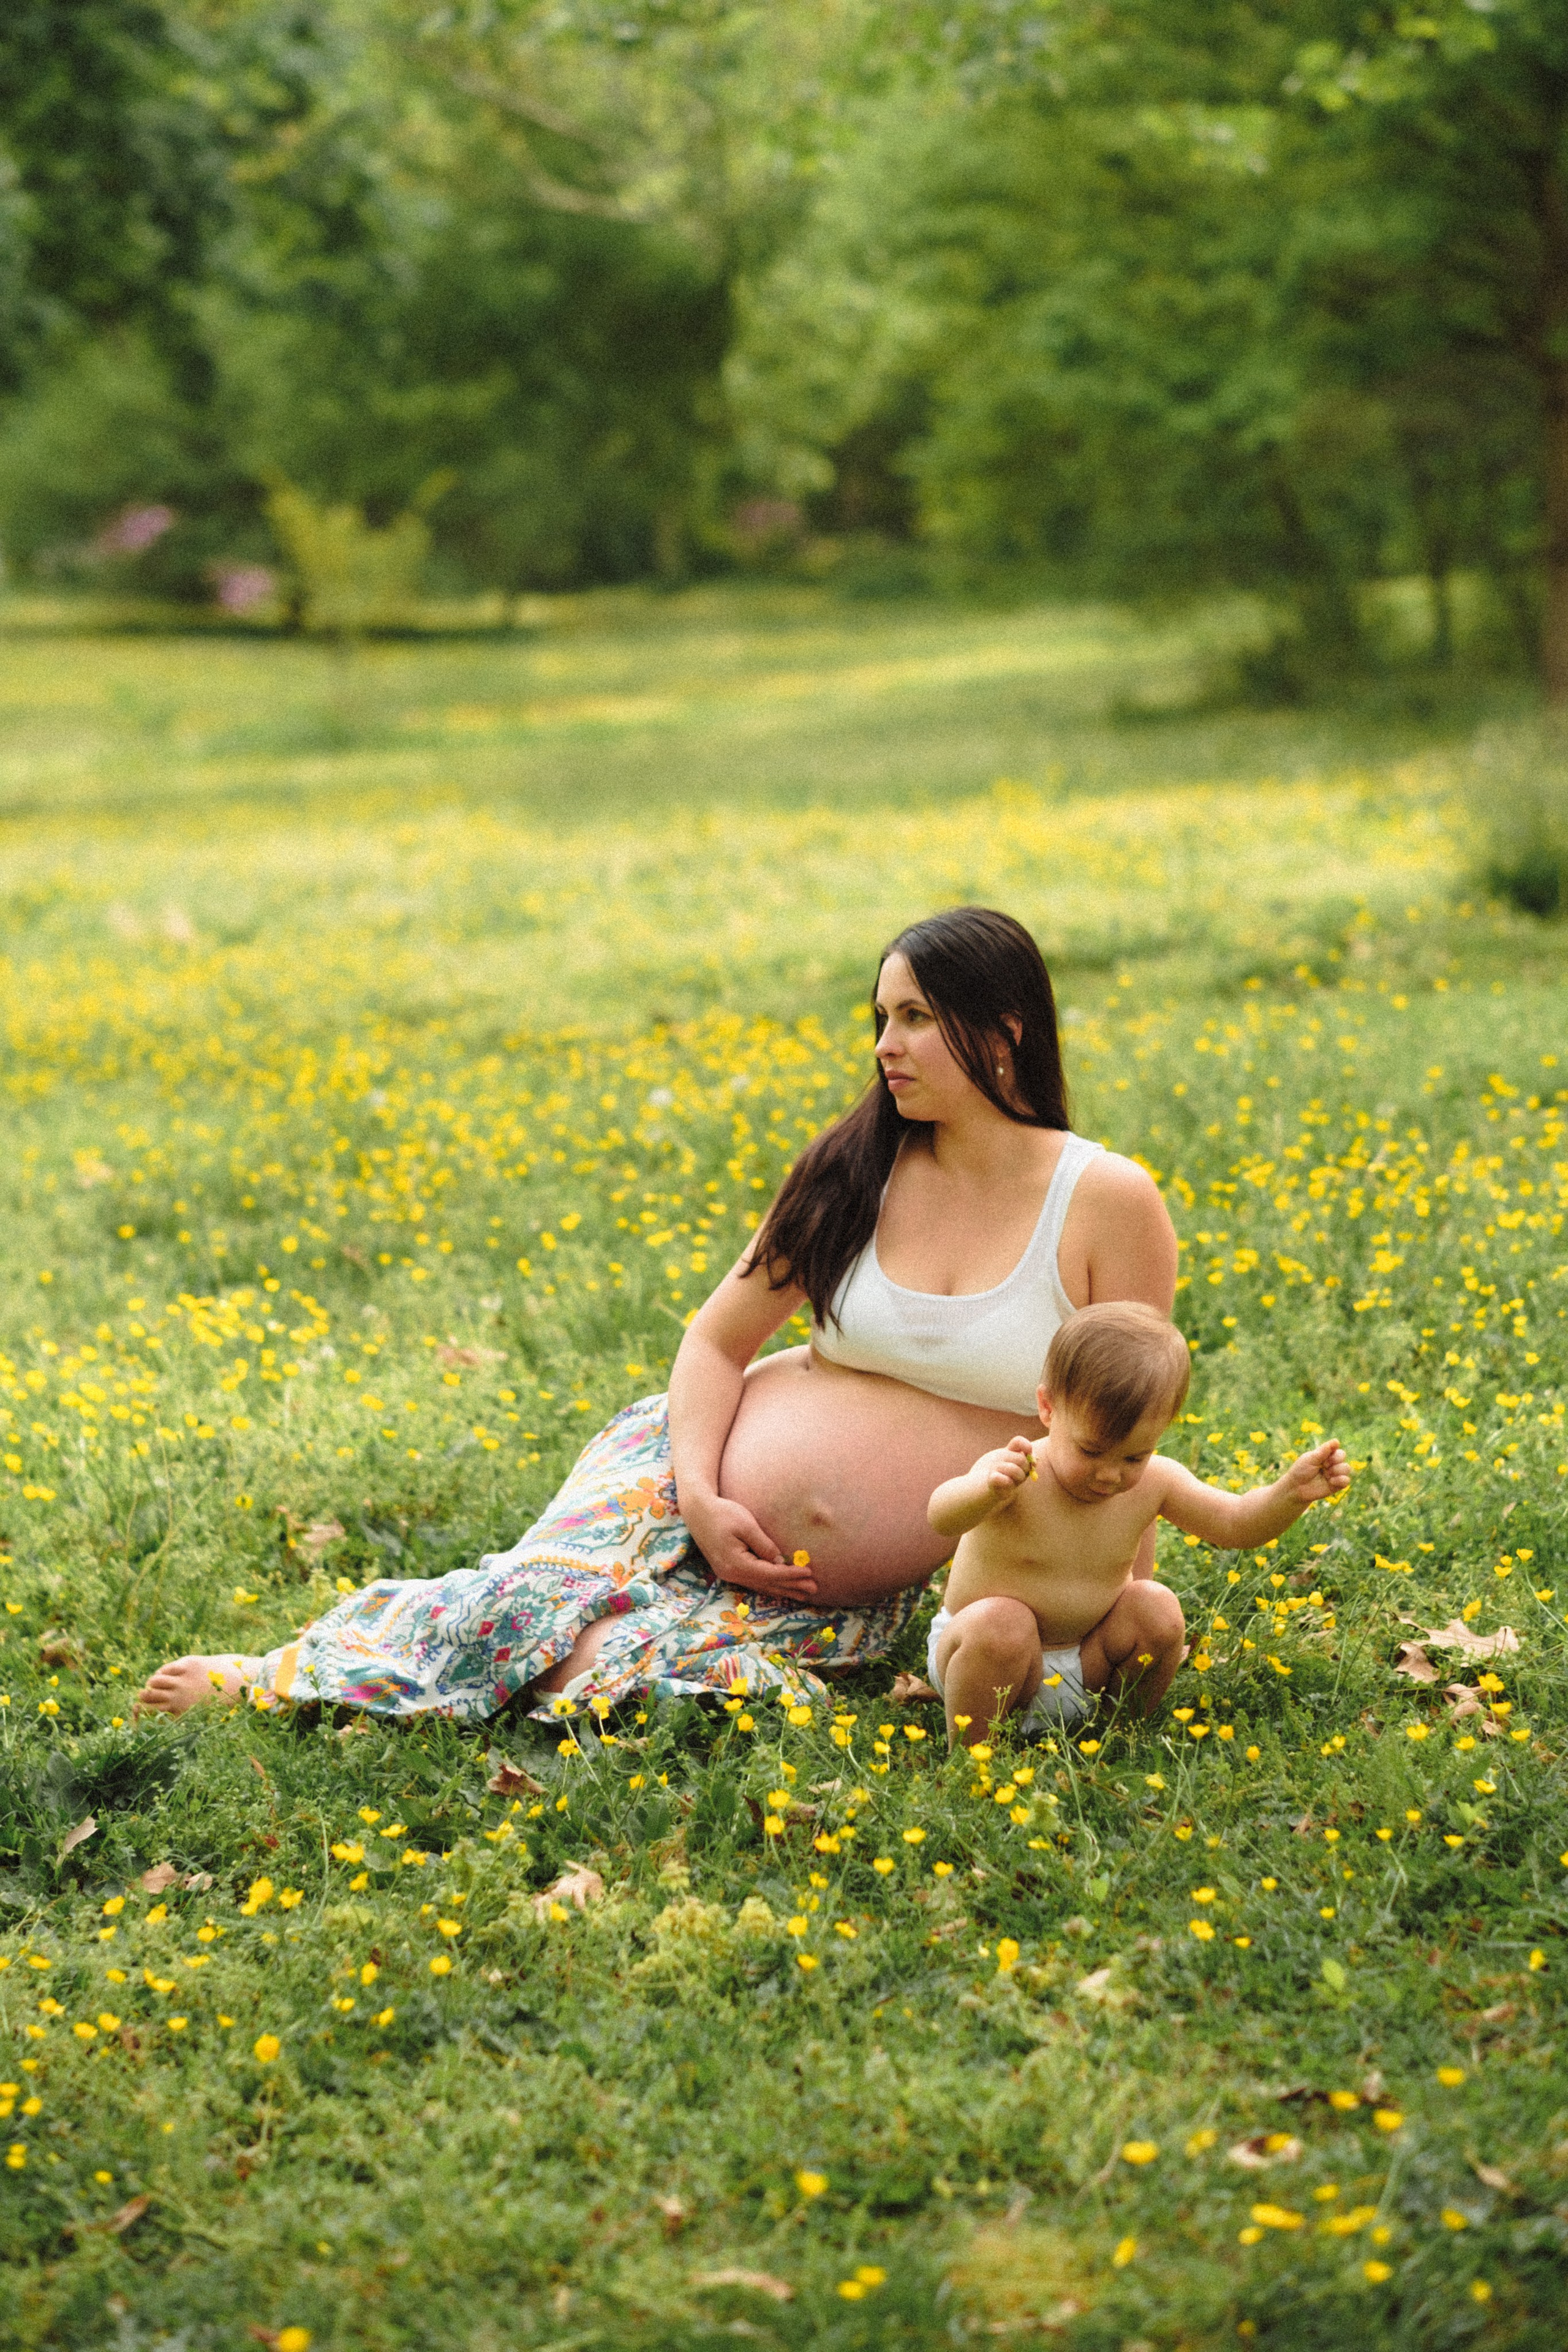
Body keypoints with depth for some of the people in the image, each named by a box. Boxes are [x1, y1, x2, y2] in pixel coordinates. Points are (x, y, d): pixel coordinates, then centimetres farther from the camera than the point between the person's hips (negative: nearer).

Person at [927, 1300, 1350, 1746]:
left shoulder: (1154, 1483, -9)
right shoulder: (1014, 1475, -27)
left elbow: (1233, 1524, -4)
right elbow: (943, 1519, -45)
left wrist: (1291, 1492, -24)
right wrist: (988, 1488, -67)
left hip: (1085, 1671, 5)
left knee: (1158, 1609, -14)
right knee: (1001, 1624, -34)